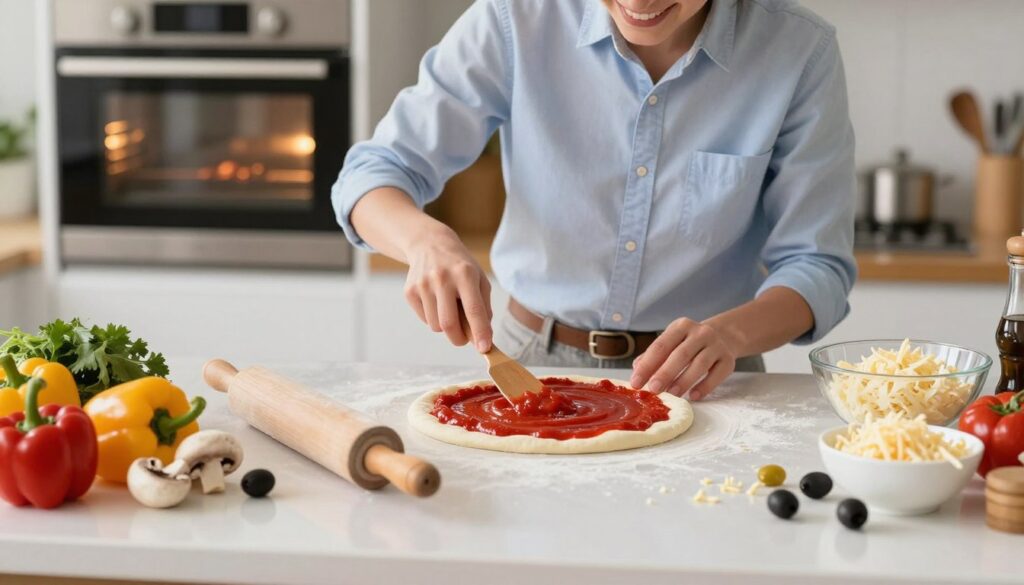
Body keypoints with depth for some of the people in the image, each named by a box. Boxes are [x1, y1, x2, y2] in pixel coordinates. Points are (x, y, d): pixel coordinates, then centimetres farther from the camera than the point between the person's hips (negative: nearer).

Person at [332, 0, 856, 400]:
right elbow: (374, 172, -6)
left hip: (692, 384, 1)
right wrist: (425, 238, -28)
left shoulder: (798, 50, -11)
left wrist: (731, 332, -27)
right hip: (530, 365, 0)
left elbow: (817, 267, -7)